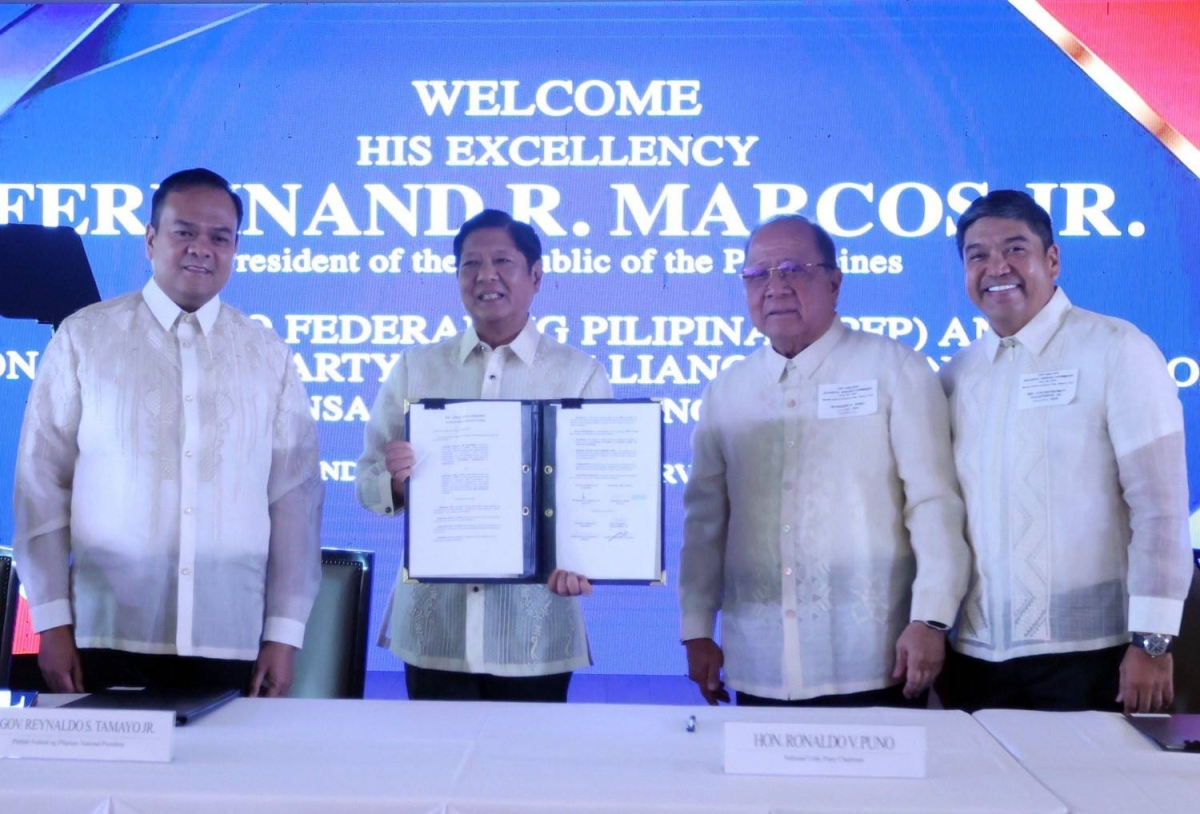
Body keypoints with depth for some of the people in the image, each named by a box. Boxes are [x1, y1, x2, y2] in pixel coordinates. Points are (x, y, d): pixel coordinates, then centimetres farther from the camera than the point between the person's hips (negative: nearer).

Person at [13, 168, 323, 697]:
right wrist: (52, 619, -1)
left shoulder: (268, 356, 7)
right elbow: (43, 482, 3)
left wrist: (285, 632, 1)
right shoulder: (84, 338, 4)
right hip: (109, 638, -1)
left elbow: (295, 495, 5)